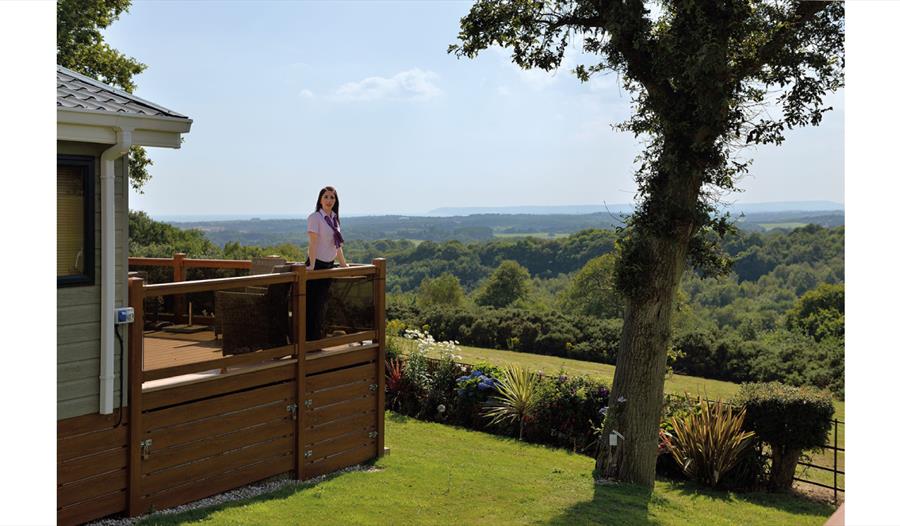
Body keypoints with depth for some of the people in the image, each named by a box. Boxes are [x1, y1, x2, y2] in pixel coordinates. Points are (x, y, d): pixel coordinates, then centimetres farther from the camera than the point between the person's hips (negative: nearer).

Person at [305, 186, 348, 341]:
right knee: (313, 305, -5)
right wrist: (312, 265, -26)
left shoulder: (334, 218, 12)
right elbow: (313, 242, -18)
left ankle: (319, 339, 21)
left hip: (329, 265, 7)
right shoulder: (315, 217, -9)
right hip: (317, 265, -7)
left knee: (323, 304, 13)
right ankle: (310, 340, 0)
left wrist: (344, 265, 21)